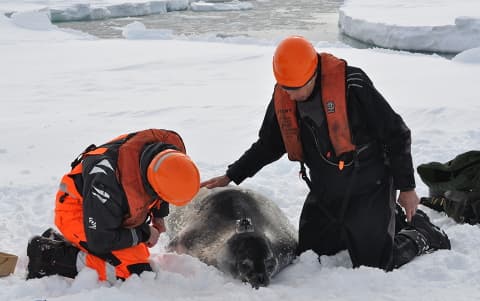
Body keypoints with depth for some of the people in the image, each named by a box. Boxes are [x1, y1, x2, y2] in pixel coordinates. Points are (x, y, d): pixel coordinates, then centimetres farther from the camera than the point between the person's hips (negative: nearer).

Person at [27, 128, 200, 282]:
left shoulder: (173, 146, -24)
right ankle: (50, 256, -9)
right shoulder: (110, 184, -43)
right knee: (134, 271, -20)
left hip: (117, 211, 8)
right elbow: (100, 241, -27)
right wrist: (144, 234, -16)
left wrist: (159, 214, 4)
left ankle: (57, 240, 23)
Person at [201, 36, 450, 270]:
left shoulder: (351, 86, -24)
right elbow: (268, 145, 12)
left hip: (368, 190, -7)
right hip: (324, 195, 7)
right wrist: (231, 176, 5)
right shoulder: (282, 98, -5)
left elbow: (396, 135, -15)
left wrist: (407, 188, -10)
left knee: (373, 265, -8)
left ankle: (422, 233, 22)